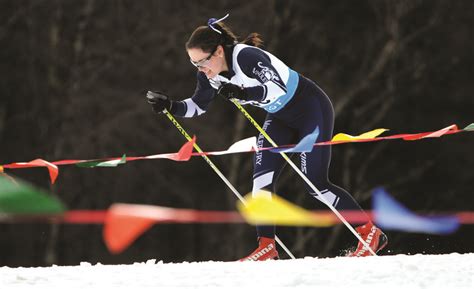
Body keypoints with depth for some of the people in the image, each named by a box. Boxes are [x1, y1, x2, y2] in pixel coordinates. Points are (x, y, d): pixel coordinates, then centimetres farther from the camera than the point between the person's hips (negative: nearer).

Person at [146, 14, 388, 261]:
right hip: (281, 118, 8)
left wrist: (243, 93, -55)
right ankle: (266, 245, -3)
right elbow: (197, 106, 5)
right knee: (261, 176, -8)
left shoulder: (246, 56, -31)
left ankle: (371, 233, 0)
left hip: (312, 109, -8)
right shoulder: (211, 73, -8)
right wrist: (169, 106, -12)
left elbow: (279, 89, -42)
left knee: (316, 183, -11)